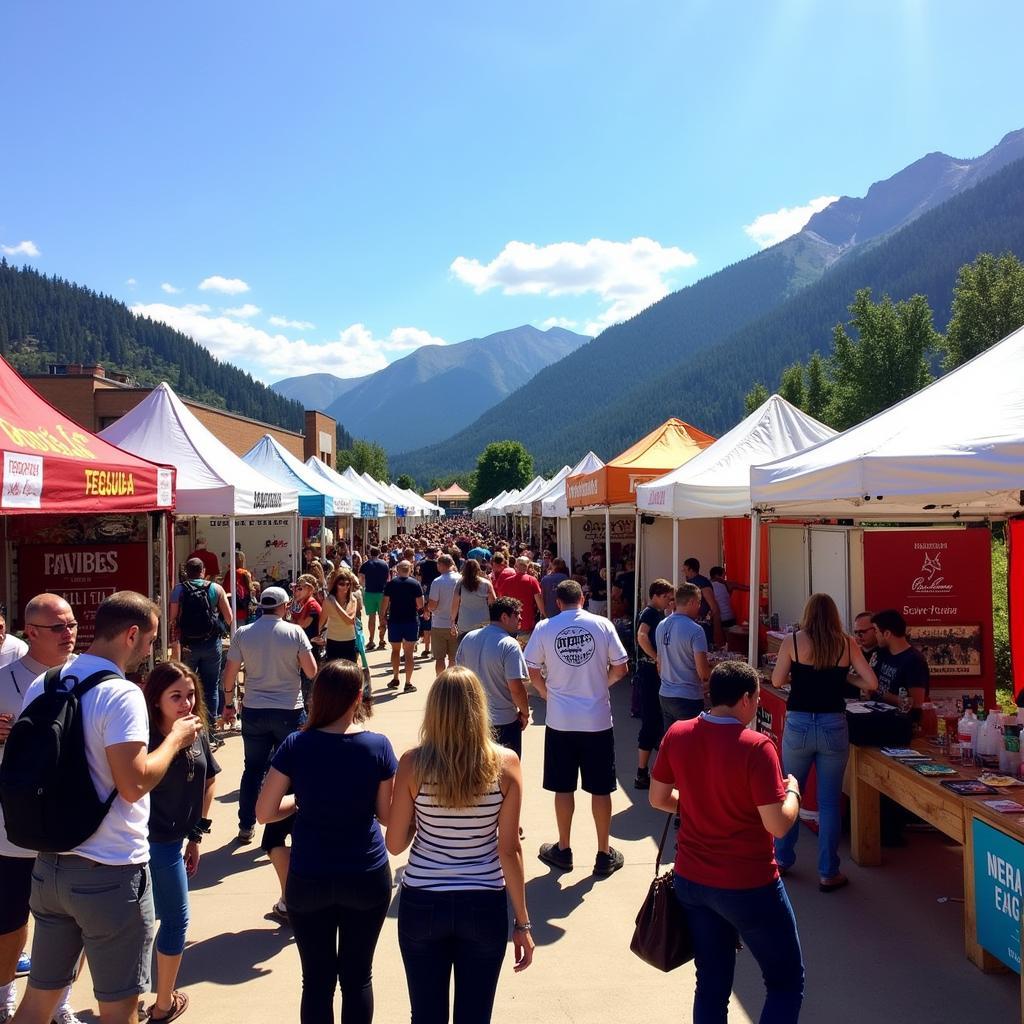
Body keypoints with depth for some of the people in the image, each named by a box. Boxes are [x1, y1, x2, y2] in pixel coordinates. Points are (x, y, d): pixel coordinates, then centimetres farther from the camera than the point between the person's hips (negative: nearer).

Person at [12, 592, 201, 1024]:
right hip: (109, 873, -7)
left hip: (49, 864, 7)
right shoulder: (121, 694, -20)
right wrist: (175, 739, -9)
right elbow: (133, 785, -24)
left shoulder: (42, 686, 4)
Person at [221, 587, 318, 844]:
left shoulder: (243, 634, -2)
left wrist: (229, 704, 13)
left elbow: (229, 673, 0)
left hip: (254, 712, 2)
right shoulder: (295, 632, -8)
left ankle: (246, 826, 21)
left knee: (253, 769, 15)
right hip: (289, 711, -2)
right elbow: (312, 672, -9)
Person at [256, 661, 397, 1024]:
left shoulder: (296, 746, -10)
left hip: (308, 879, 0)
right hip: (366, 876, 0)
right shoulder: (378, 746, -10)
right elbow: (386, 815, -2)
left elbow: (264, 813, -5)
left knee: (317, 979, 13)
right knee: (357, 976, 14)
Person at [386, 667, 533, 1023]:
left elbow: (395, 844, -4)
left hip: (421, 903, 0)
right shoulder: (505, 763, -11)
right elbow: (509, 850, -9)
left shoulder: (413, 763, -11)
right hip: (485, 906, 0)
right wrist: (522, 921, 0)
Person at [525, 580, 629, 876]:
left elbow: (533, 672, -2)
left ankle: (563, 850, 26)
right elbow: (620, 667, -3)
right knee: (600, 788, 10)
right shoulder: (602, 624, -5)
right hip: (598, 720, 0)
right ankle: (604, 854, 20)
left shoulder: (544, 628, -4)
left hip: (560, 720, 0)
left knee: (563, 787, 13)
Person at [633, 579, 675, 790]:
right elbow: (642, 636, -31)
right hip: (649, 672, -10)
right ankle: (642, 775, -2)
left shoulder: (659, 614, 17)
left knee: (657, 720, 18)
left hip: (657, 672, 10)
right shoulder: (650, 612, -13)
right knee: (651, 723, -7)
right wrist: (657, 658, -26)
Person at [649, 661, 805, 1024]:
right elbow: (778, 825, -20)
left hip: (690, 881, 6)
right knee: (787, 983, 15)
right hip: (748, 886, -5)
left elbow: (658, 798, 6)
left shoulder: (677, 735, -4)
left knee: (712, 985, 18)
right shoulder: (756, 747, -21)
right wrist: (792, 792, -1)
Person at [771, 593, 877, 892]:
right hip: (834, 727, 0)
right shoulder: (846, 644, 0)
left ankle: (782, 861, 28)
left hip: (798, 725, 0)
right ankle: (828, 873, 12)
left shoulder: (793, 641, -3)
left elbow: (777, 680, -2)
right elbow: (871, 683, 0)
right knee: (829, 801, 8)